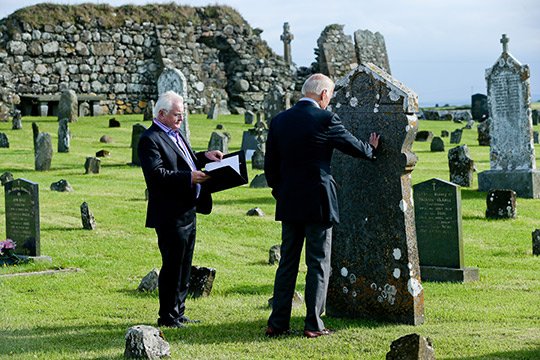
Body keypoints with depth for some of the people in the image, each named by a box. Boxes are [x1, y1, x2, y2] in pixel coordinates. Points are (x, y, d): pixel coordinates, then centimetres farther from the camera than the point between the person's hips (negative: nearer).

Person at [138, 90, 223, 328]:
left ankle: (178, 313, 24)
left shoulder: (176, 135, 18)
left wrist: (205, 157, 9)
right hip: (170, 216, -10)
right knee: (173, 266, -5)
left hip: (187, 212, 10)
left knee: (184, 266, 15)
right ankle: (167, 317, 3)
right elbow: (155, 174, -24)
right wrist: (189, 177, -27)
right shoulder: (150, 140, -13)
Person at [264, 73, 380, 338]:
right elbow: (353, 146, 4)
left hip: (289, 204, 5)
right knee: (318, 263, 2)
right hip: (318, 202, -5)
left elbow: (270, 166, 9)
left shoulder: (279, 120, 5)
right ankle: (313, 324, 2)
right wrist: (371, 149, 25)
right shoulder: (325, 119, -10)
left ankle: (277, 323, 10)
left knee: (287, 262, 11)